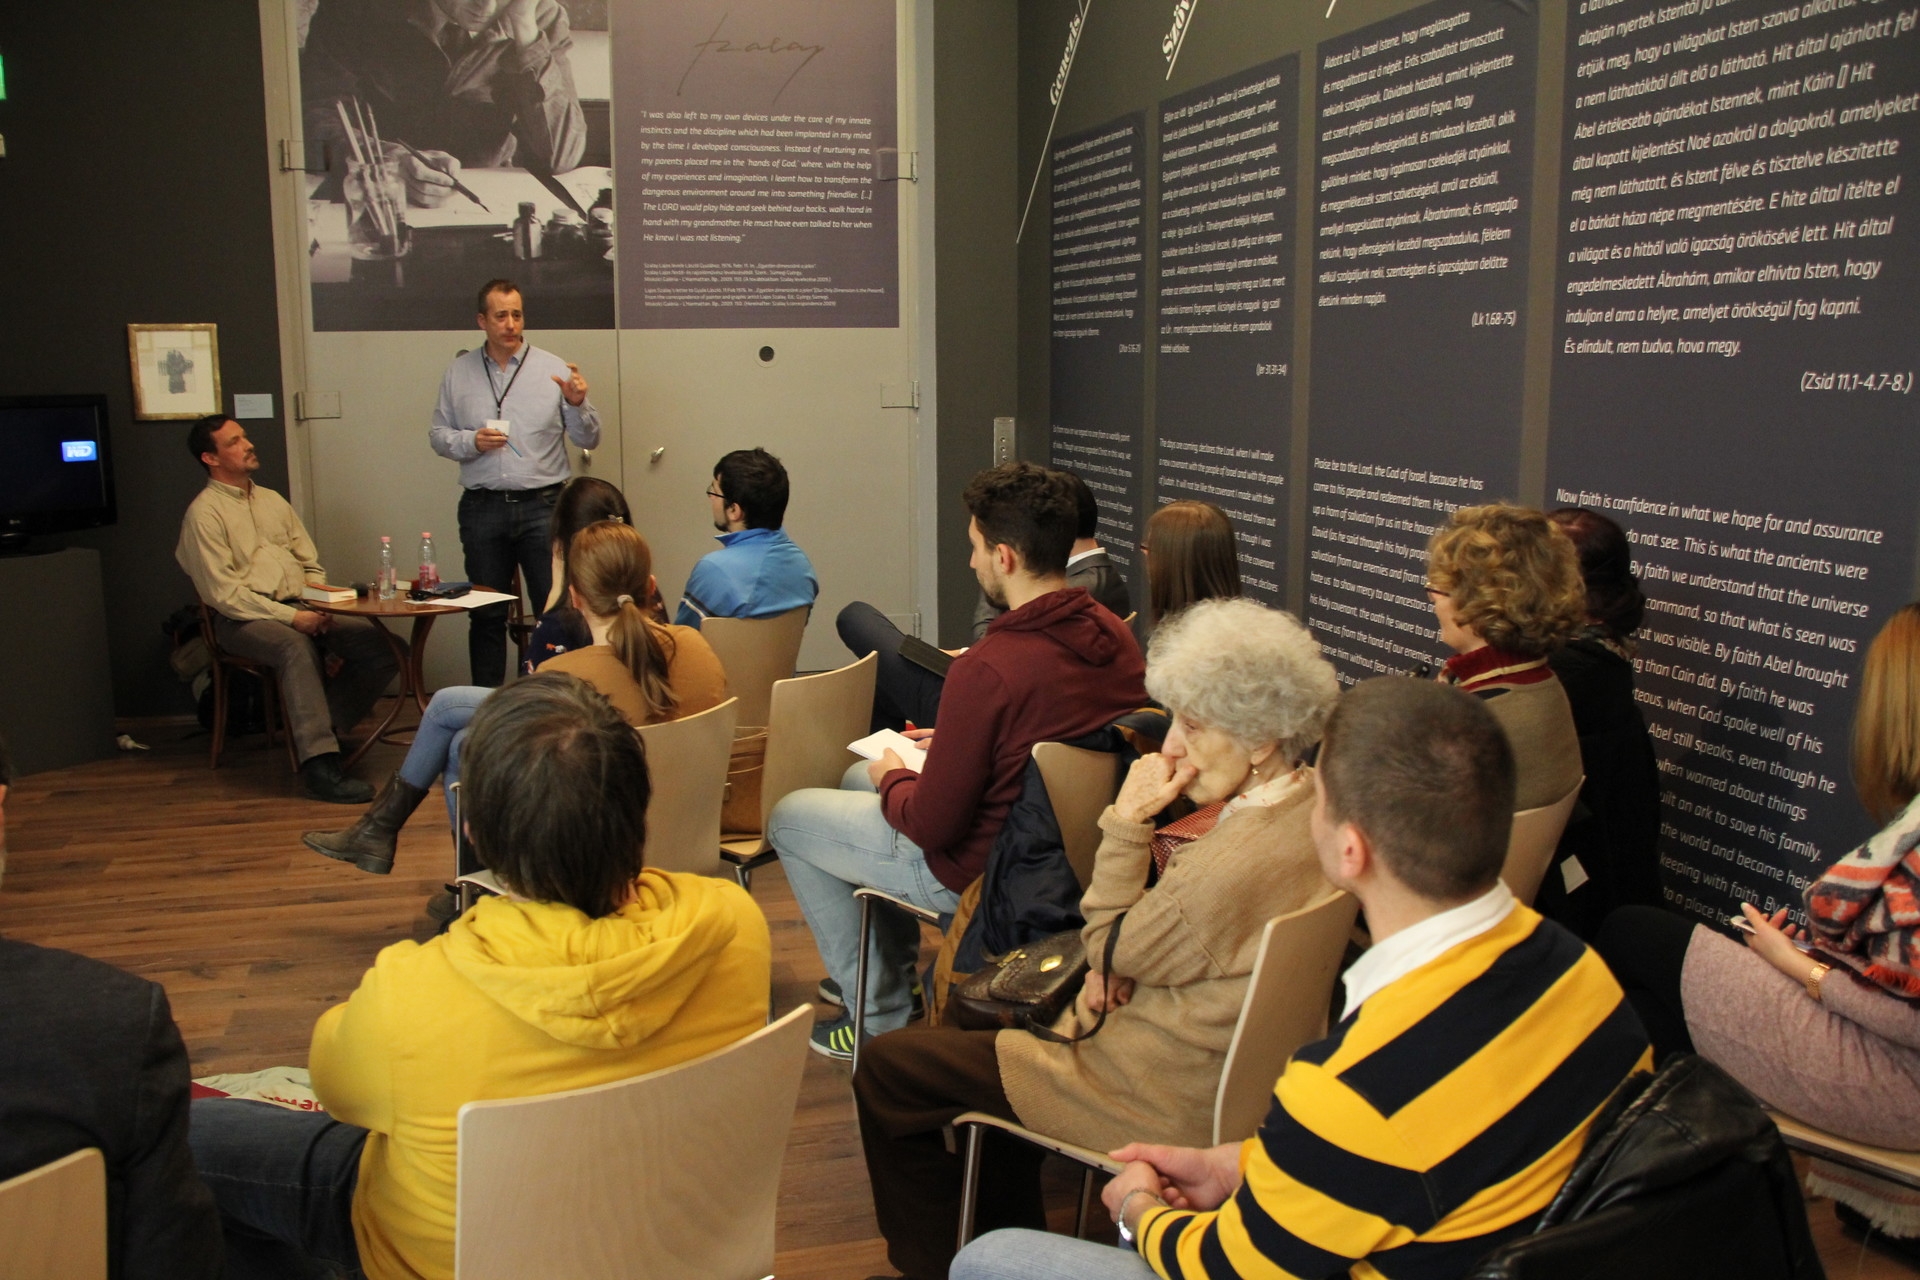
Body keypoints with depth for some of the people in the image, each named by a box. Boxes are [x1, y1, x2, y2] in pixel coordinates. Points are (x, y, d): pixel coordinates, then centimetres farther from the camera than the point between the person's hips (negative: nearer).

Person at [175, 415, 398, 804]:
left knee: (383, 646, -18)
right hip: (244, 620, -6)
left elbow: (312, 565, 18)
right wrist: (290, 617, -18)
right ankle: (319, 763, -42)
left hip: (300, 610, 6)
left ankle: (321, 729, -8)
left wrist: (322, 613, -2)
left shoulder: (272, 501, 20)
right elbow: (224, 593, -10)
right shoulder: (204, 513, -2)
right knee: (296, 647, -40)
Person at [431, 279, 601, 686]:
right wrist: (471, 442, -8)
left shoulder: (553, 369, 3)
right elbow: (438, 434, 11)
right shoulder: (459, 372, 9)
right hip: (483, 509, 2)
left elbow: (588, 440, 1)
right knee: (486, 614, 9)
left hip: (542, 504, -2)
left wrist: (577, 405, -18)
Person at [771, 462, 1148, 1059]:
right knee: (857, 779, 28)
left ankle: (881, 1014, 18)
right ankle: (896, 966, 37)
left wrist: (892, 779, -3)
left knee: (788, 816, 12)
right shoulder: (1114, 636, -9)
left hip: (978, 871, -8)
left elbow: (931, 826, -24)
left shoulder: (987, 670, -32)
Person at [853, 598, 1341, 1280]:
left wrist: (1127, 821, -16)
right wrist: (1113, 970, -5)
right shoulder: (1316, 801, -5)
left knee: (886, 1066, 1)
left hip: (1170, 1097, -10)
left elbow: (1109, 948, -16)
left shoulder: (1237, 864, -34)